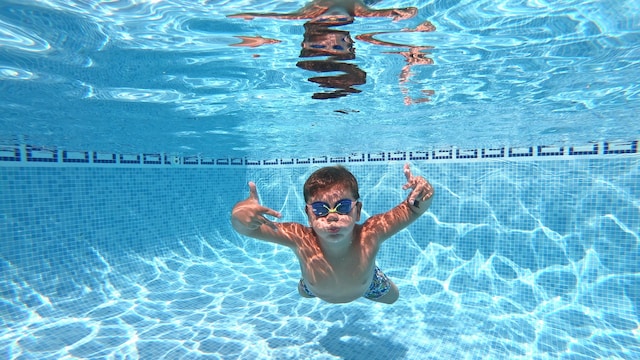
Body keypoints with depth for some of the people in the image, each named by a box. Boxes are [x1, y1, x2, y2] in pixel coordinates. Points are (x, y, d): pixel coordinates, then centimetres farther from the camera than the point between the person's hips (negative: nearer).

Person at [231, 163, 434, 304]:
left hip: (367, 286, 0)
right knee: (303, 292, 36)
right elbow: (245, 227, -48)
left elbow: (414, 208, -44)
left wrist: (423, 192, -68)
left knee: (392, 297, 31)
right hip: (315, 288, 1)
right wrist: (240, 214, -72)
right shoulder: (300, 239, -47)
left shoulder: (371, 234, -48)